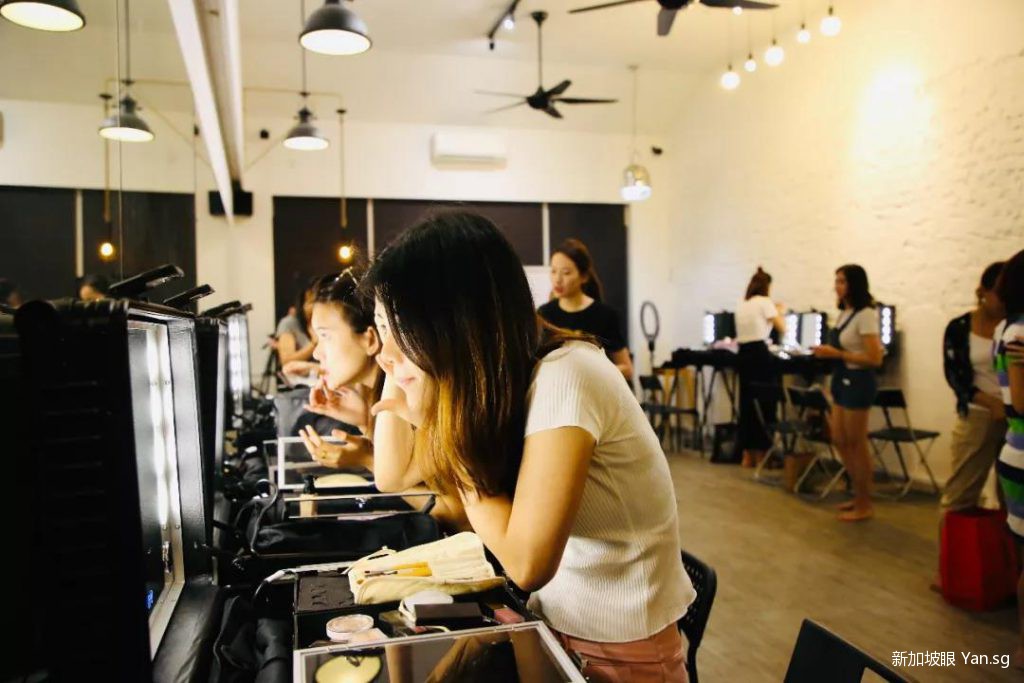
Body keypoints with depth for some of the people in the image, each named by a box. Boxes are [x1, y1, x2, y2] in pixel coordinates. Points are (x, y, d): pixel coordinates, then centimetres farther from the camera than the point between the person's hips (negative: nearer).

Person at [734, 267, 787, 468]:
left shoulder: (742, 304, 15)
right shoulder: (765, 302, -5)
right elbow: (782, 329, -2)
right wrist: (779, 312, 16)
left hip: (743, 354, 7)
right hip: (760, 354, -7)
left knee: (746, 403, 10)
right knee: (765, 403, 1)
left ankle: (747, 456, 14)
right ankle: (760, 455, 5)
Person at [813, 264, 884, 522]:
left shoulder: (865, 315, -16)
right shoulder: (844, 312, 9)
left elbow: (874, 358, -22)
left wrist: (837, 354, -22)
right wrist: (829, 352, 4)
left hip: (858, 382, -9)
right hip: (842, 380, 9)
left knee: (856, 445, 2)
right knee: (840, 441, 15)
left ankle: (864, 505, 17)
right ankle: (858, 496, 30)